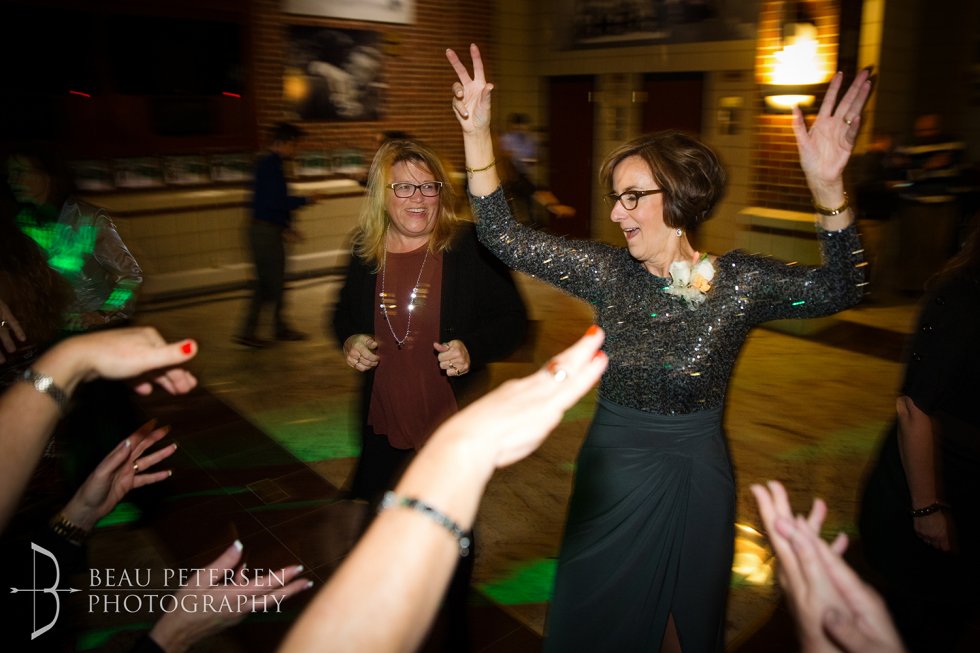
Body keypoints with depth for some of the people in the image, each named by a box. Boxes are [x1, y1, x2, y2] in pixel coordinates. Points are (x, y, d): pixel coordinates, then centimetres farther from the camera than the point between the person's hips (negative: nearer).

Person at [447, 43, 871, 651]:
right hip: (609, 478, 2)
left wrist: (828, 186, -45)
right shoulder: (610, 272, -9)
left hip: (694, 486, -2)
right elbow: (506, 237, -11)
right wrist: (478, 134, -20)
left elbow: (838, 289, -29)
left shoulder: (738, 282, -14)